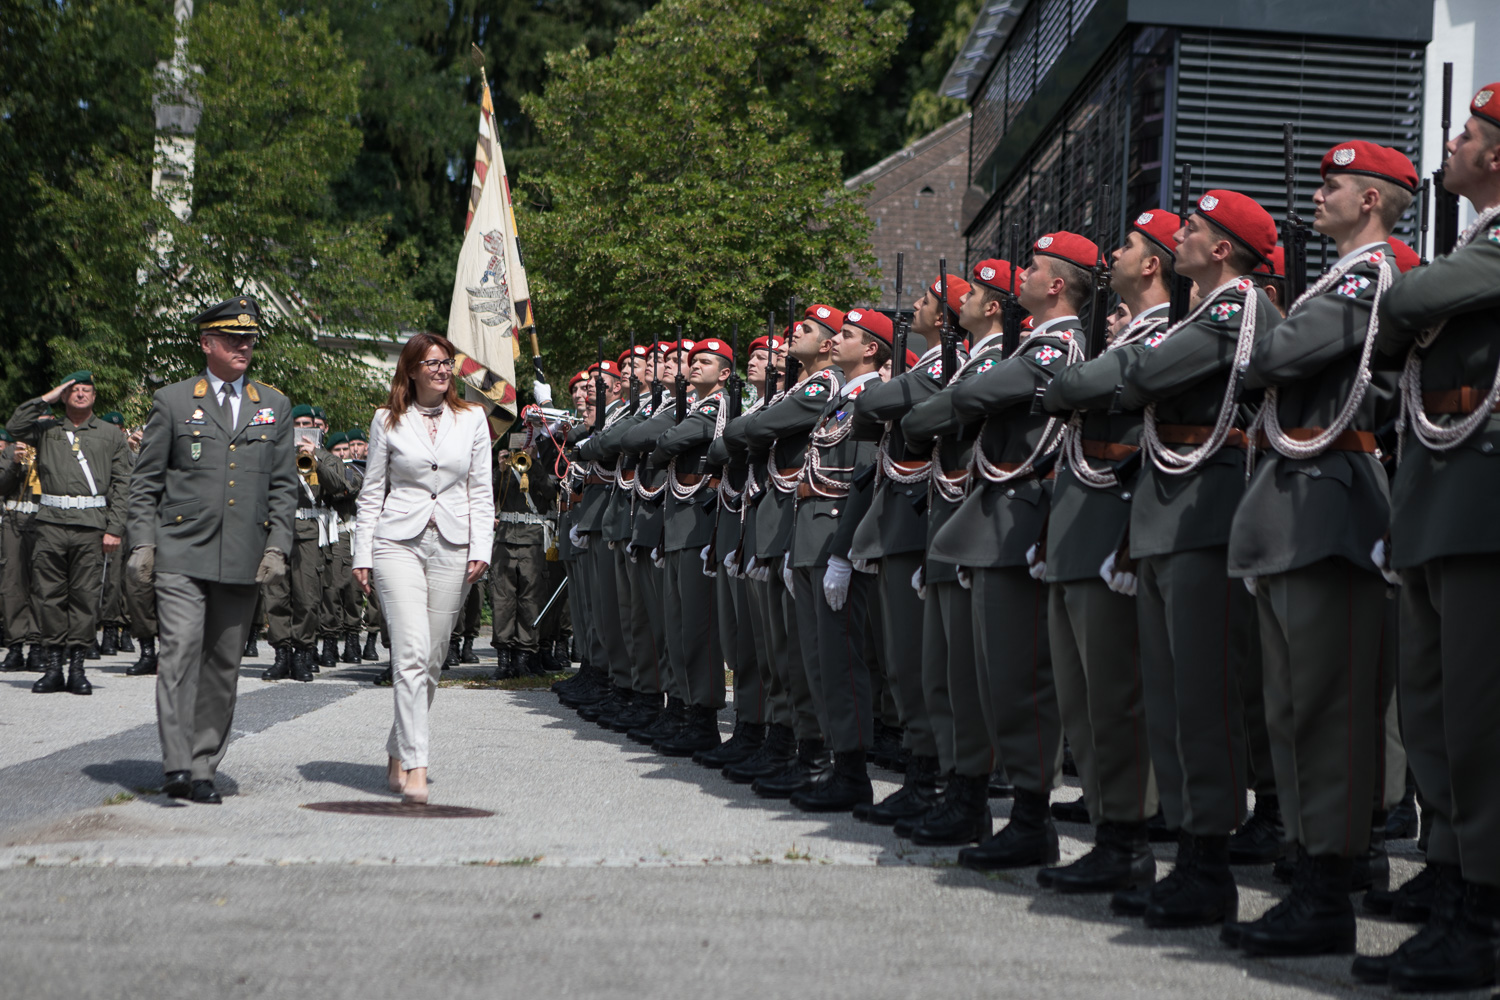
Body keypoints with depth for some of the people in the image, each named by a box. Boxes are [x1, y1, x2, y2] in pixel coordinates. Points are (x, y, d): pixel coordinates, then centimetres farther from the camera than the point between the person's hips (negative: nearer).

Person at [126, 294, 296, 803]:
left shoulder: (274, 407, 14)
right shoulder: (172, 402, 6)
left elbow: (283, 485, 13)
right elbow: (145, 480, 7)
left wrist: (277, 547, 3)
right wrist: (142, 543, -3)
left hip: (244, 560, 3)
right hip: (181, 552, -3)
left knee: (224, 663, 4)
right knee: (180, 650, -15)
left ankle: (203, 768, 11)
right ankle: (177, 766, -18)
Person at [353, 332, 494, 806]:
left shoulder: (471, 419, 10)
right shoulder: (387, 421, 6)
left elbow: (482, 490, 10)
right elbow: (372, 491, 9)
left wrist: (481, 548, -1)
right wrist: (362, 554, 3)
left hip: (452, 545, 2)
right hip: (398, 541, -2)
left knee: (432, 658, 5)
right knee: (411, 652, -15)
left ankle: (399, 754, 21)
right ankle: (415, 767, -17)